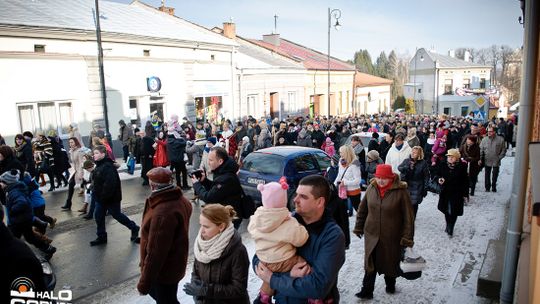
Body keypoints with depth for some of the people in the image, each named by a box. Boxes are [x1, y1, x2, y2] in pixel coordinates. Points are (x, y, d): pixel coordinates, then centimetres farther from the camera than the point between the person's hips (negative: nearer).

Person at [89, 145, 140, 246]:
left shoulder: (108, 166, -25)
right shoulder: (99, 166, 8)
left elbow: (110, 183, -33)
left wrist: (104, 196, -29)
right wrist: (95, 193, 15)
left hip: (111, 198, -9)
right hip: (101, 198, 10)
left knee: (117, 215, 4)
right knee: (98, 215, 12)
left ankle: (134, 228, 24)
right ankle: (101, 237, 26)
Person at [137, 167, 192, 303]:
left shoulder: (162, 213, -35)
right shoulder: (180, 200, -6)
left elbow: (155, 253, -31)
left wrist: (144, 282, -20)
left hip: (164, 270, -9)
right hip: (173, 264, 9)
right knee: (156, 293, 29)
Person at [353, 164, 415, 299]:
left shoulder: (400, 191, -16)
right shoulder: (371, 188, -5)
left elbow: (408, 216, -13)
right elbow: (362, 209, 6)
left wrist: (407, 237, -13)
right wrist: (358, 227, 10)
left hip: (392, 237, -2)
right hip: (372, 234, 2)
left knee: (390, 262, 17)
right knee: (370, 263, 9)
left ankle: (390, 285, 42)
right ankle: (367, 290, 21)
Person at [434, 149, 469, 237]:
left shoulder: (462, 167, -10)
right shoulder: (443, 165, -4)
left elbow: (465, 181, -5)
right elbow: (436, 175, 8)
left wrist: (465, 194, -4)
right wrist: (438, 179, -16)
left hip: (456, 194, -3)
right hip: (445, 192, 3)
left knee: (454, 212, 2)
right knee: (446, 210, 17)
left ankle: (450, 229, 17)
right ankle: (448, 225, 40)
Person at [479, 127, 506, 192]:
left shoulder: (500, 139, -4)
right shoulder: (484, 139, 1)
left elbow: (503, 150, 2)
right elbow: (481, 150, 1)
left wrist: (500, 157, -7)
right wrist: (480, 158, -9)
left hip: (496, 162, -1)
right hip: (487, 161, 1)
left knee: (495, 175, 9)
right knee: (487, 175, 8)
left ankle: (494, 187, 24)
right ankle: (487, 187, 20)